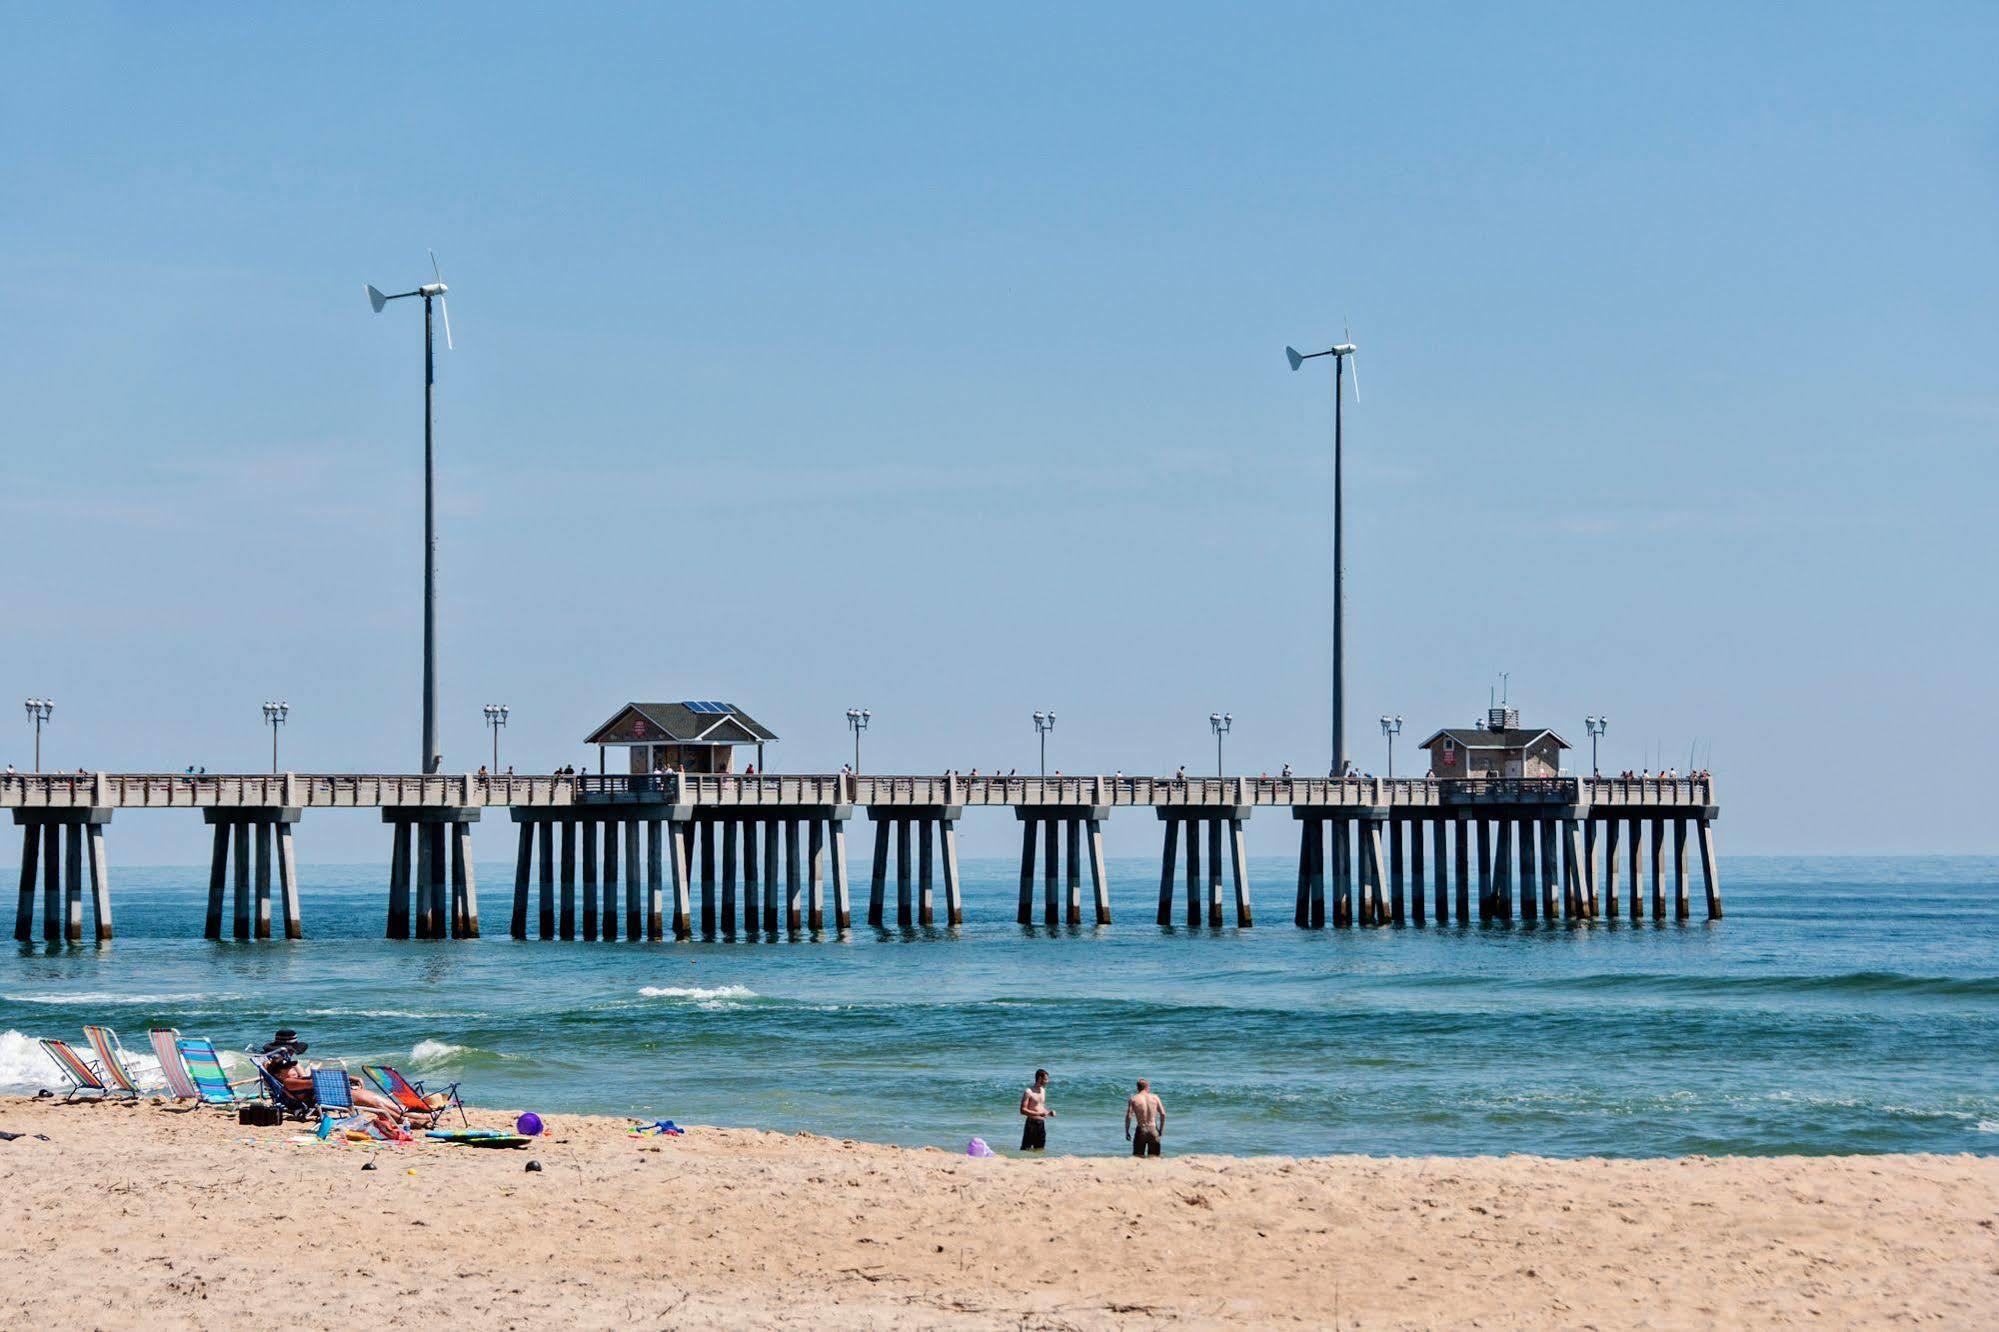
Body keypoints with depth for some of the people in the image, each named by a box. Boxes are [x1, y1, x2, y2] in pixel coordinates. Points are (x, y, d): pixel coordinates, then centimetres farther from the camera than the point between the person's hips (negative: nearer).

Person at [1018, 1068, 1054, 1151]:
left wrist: (1049, 1112, 4)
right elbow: (1023, 1110, -16)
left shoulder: (1043, 1091, 13)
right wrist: (1039, 1114, -23)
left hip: (1041, 1123, 7)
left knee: (1039, 1150, 8)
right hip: (1031, 1123, -7)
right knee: (1026, 1150, -8)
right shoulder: (1029, 1092, -11)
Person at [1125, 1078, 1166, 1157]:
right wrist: (1161, 1130, 12)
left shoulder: (1133, 1099, -3)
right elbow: (1163, 1114, 1)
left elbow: (1128, 1116, -9)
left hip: (1141, 1131, -1)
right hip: (1153, 1130, 1)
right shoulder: (1155, 1098, 2)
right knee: (1153, 1157, 9)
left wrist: (1127, 1132, -1)